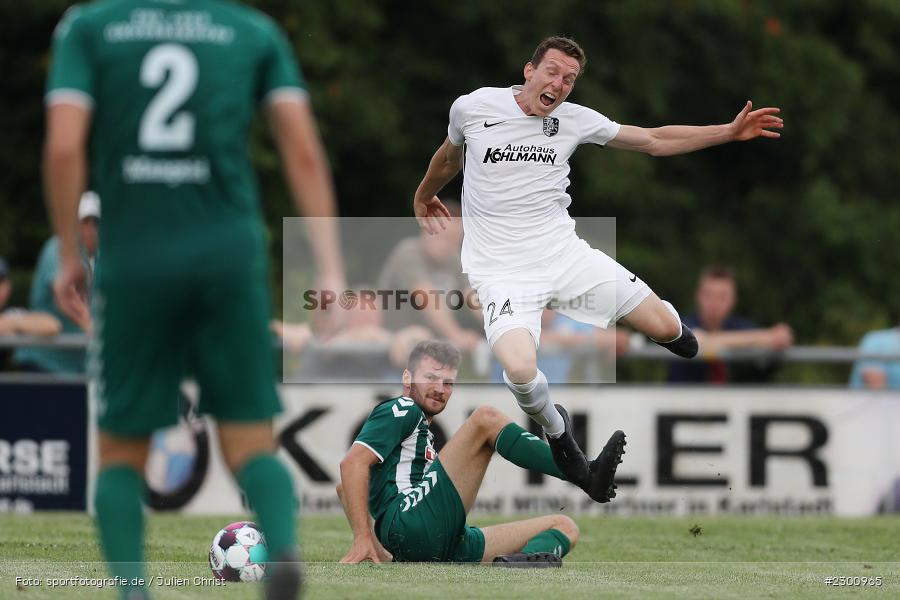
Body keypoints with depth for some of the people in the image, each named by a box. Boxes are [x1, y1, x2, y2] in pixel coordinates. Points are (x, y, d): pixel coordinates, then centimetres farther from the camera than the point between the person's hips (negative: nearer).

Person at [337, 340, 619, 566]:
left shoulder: (420, 429, 36)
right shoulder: (401, 410, 8)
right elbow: (352, 464, -8)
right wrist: (363, 539, -16)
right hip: (408, 524, -9)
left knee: (565, 526, 6)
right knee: (486, 419, -14)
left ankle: (523, 561, -30)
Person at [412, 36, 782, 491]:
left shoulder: (574, 120, 1)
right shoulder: (472, 108, -5)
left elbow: (656, 141, 10)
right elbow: (449, 157, 18)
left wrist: (731, 131, 5)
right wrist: (423, 196, 35)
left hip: (563, 251, 3)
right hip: (501, 271, -3)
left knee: (667, 328, -1)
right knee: (520, 370, -31)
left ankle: (665, 324, 40)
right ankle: (555, 431, 3)